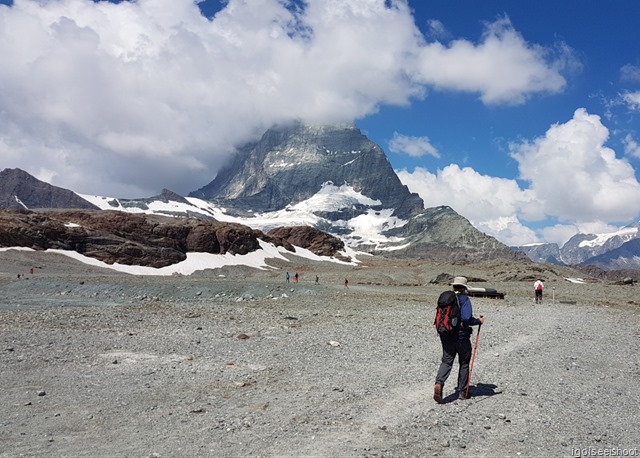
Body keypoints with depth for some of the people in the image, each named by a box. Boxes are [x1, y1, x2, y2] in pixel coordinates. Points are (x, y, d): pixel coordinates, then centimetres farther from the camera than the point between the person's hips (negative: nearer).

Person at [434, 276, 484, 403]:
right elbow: (467, 319, -22)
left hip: (446, 337, 4)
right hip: (462, 337, -4)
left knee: (446, 362, 5)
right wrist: (479, 321, -5)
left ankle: (439, 383, -20)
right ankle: (461, 391, 20)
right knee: (464, 364, 14)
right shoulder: (464, 299, -11)